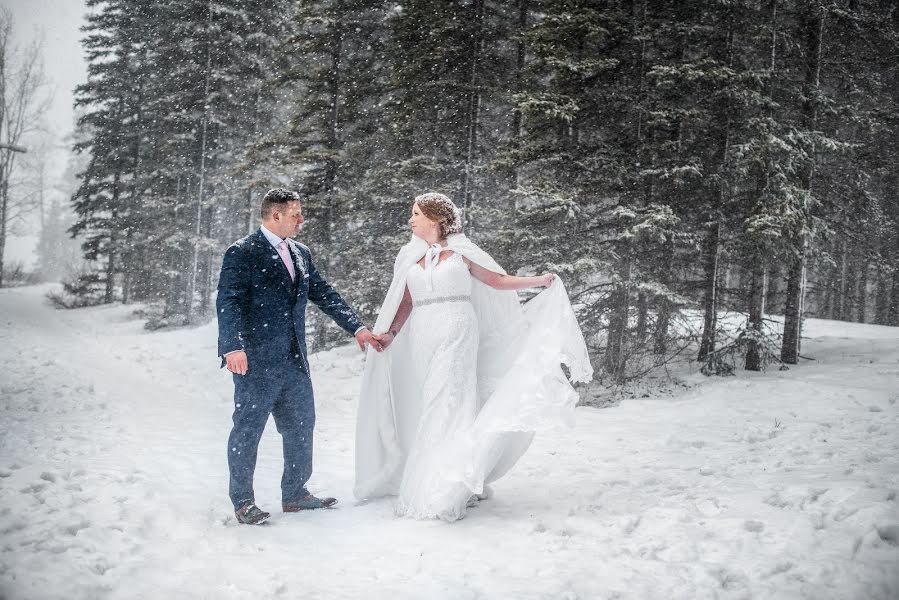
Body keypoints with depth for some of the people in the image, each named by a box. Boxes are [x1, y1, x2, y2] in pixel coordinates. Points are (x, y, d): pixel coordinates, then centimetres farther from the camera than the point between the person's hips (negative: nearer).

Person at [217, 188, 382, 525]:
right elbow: (228, 303, -15)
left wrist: (357, 327, 11)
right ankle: (242, 501, 15)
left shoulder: (300, 254, 14)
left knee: (301, 427, 14)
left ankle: (294, 494, 27)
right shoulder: (242, 253, -8)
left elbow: (324, 294, 17)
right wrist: (233, 347, -27)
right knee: (248, 429, 2)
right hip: (256, 360, -8)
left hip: (294, 360, 8)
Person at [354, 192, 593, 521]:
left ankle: (447, 492, -7)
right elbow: (405, 303, 15)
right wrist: (390, 334, 2)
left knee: (448, 406, -9)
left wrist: (539, 280, 2)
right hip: (424, 340, 4)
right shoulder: (410, 257, 14)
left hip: (457, 336, -3)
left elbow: (498, 281, 9)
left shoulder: (460, 251, 5)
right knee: (431, 407, 1)